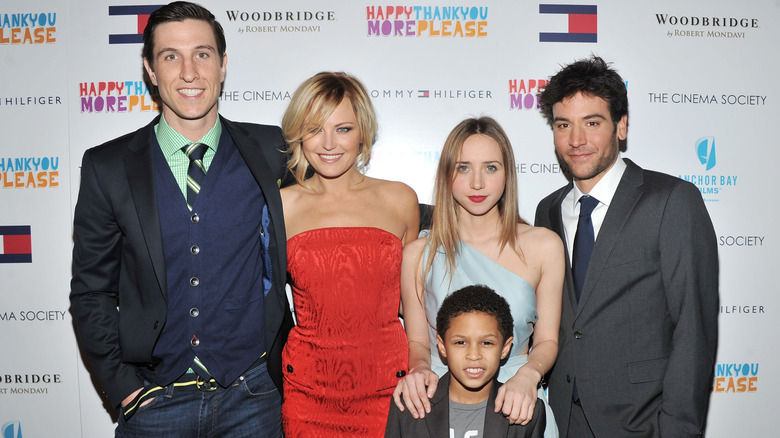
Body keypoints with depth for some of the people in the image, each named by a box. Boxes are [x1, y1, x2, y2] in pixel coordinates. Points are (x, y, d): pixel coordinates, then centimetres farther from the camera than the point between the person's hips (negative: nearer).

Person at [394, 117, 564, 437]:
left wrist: (527, 375, -16)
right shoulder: (419, 254, -5)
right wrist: (420, 369, -16)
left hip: (515, 405, 0)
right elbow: (417, 341, 3)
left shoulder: (544, 246, -4)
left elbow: (547, 340, 1)